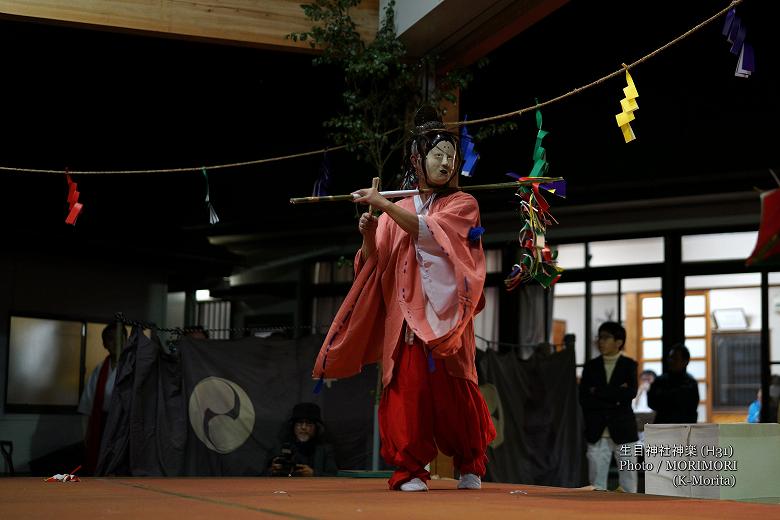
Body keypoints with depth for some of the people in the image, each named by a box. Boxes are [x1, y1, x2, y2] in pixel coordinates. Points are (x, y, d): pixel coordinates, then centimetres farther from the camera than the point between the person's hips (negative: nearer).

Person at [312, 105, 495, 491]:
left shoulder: (462, 204, 6)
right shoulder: (397, 211, 13)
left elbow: (429, 230, -13)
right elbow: (374, 264, 8)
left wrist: (382, 204, -17)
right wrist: (368, 233, -11)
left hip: (446, 312, -2)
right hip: (404, 313, 2)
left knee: (453, 390, -3)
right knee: (407, 387, -6)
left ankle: (471, 464, 14)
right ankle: (410, 469, 1)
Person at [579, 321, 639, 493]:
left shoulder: (629, 365, 4)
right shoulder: (591, 366, 9)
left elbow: (630, 392, -13)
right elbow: (583, 399, -1)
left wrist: (598, 392, -9)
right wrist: (615, 399, -9)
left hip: (623, 430, -2)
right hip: (597, 433, 2)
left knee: (628, 484, 1)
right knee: (596, 484, 0)